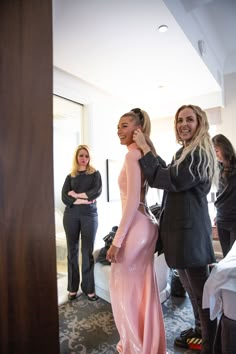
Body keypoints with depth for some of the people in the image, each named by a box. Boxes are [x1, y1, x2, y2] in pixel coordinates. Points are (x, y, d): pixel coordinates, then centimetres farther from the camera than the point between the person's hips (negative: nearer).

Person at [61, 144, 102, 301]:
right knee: (72, 250, 8)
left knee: (88, 252, 2)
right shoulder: (70, 176, 10)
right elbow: (64, 197, -2)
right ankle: (73, 287, 20)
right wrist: (83, 200, -13)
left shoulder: (95, 173, 7)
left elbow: (97, 192, -9)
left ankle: (89, 288, 15)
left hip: (89, 215, -2)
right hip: (71, 215, 2)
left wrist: (76, 195, -8)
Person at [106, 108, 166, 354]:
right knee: (143, 286, 20)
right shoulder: (144, 153, 13)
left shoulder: (133, 154, -15)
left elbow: (132, 200, -22)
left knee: (124, 286, 8)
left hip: (136, 227, -10)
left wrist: (117, 240, -20)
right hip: (145, 224, 10)